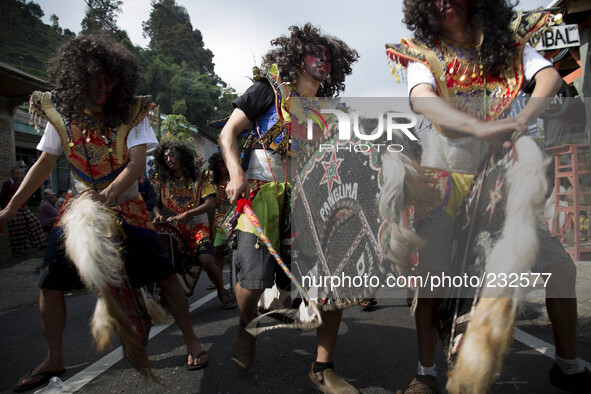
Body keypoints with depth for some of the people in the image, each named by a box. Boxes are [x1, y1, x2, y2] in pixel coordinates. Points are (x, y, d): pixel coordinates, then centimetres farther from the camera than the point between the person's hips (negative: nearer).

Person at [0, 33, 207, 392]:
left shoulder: (133, 113, -12)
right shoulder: (60, 113, -3)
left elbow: (138, 162, -22)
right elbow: (44, 164, 4)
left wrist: (106, 195, -39)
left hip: (126, 206, -3)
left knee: (164, 273, -10)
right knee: (50, 283, 1)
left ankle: (192, 342, 7)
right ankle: (54, 360, 20)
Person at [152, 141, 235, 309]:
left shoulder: (199, 177, 2)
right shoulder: (162, 180, 10)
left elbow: (211, 203, -8)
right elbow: (156, 203, 8)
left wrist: (186, 214, -19)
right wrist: (158, 215, -16)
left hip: (197, 226, -2)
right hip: (172, 228, 2)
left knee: (206, 260, -21)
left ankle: (222, 291, 4)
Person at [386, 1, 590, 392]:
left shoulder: (508, 43, 7)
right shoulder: (424, 53, 0)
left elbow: (549, 76, -10)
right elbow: (421, 98, -22)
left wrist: (523, 119, -32)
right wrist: (482, 128, -37)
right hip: (446, 172, -2)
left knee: (559, 265, 0)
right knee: (432, 272, -2)